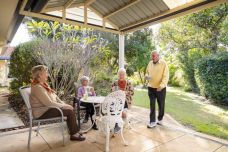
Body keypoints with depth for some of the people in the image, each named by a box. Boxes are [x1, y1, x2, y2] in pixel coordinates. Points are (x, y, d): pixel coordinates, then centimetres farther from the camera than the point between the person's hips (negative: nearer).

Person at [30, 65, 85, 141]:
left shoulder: (44, 85, 12)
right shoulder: (37, 87, -21)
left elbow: (55, 97, 13)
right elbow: (49, 103, -25)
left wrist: (64, 104, 1)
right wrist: (63, 106, -16)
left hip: (48, 108, 10)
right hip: (42, 112, -10)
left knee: (70, 108, -1)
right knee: (70, 111, -18)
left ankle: (74, 131, 7)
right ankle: (73, 135, -5)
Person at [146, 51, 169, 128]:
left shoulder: (163, 63, -9)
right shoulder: (150, 63, 6)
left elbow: (166, 76, -14)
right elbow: (147, 72, 18)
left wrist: (161, 85, -26)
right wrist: (147, 76, -6)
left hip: (161, 88, -3)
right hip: (151, 87, 4)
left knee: (161, 105, 11)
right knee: (152, 105, 3)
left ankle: (160, 119, 32)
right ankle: (152, 122, 10)